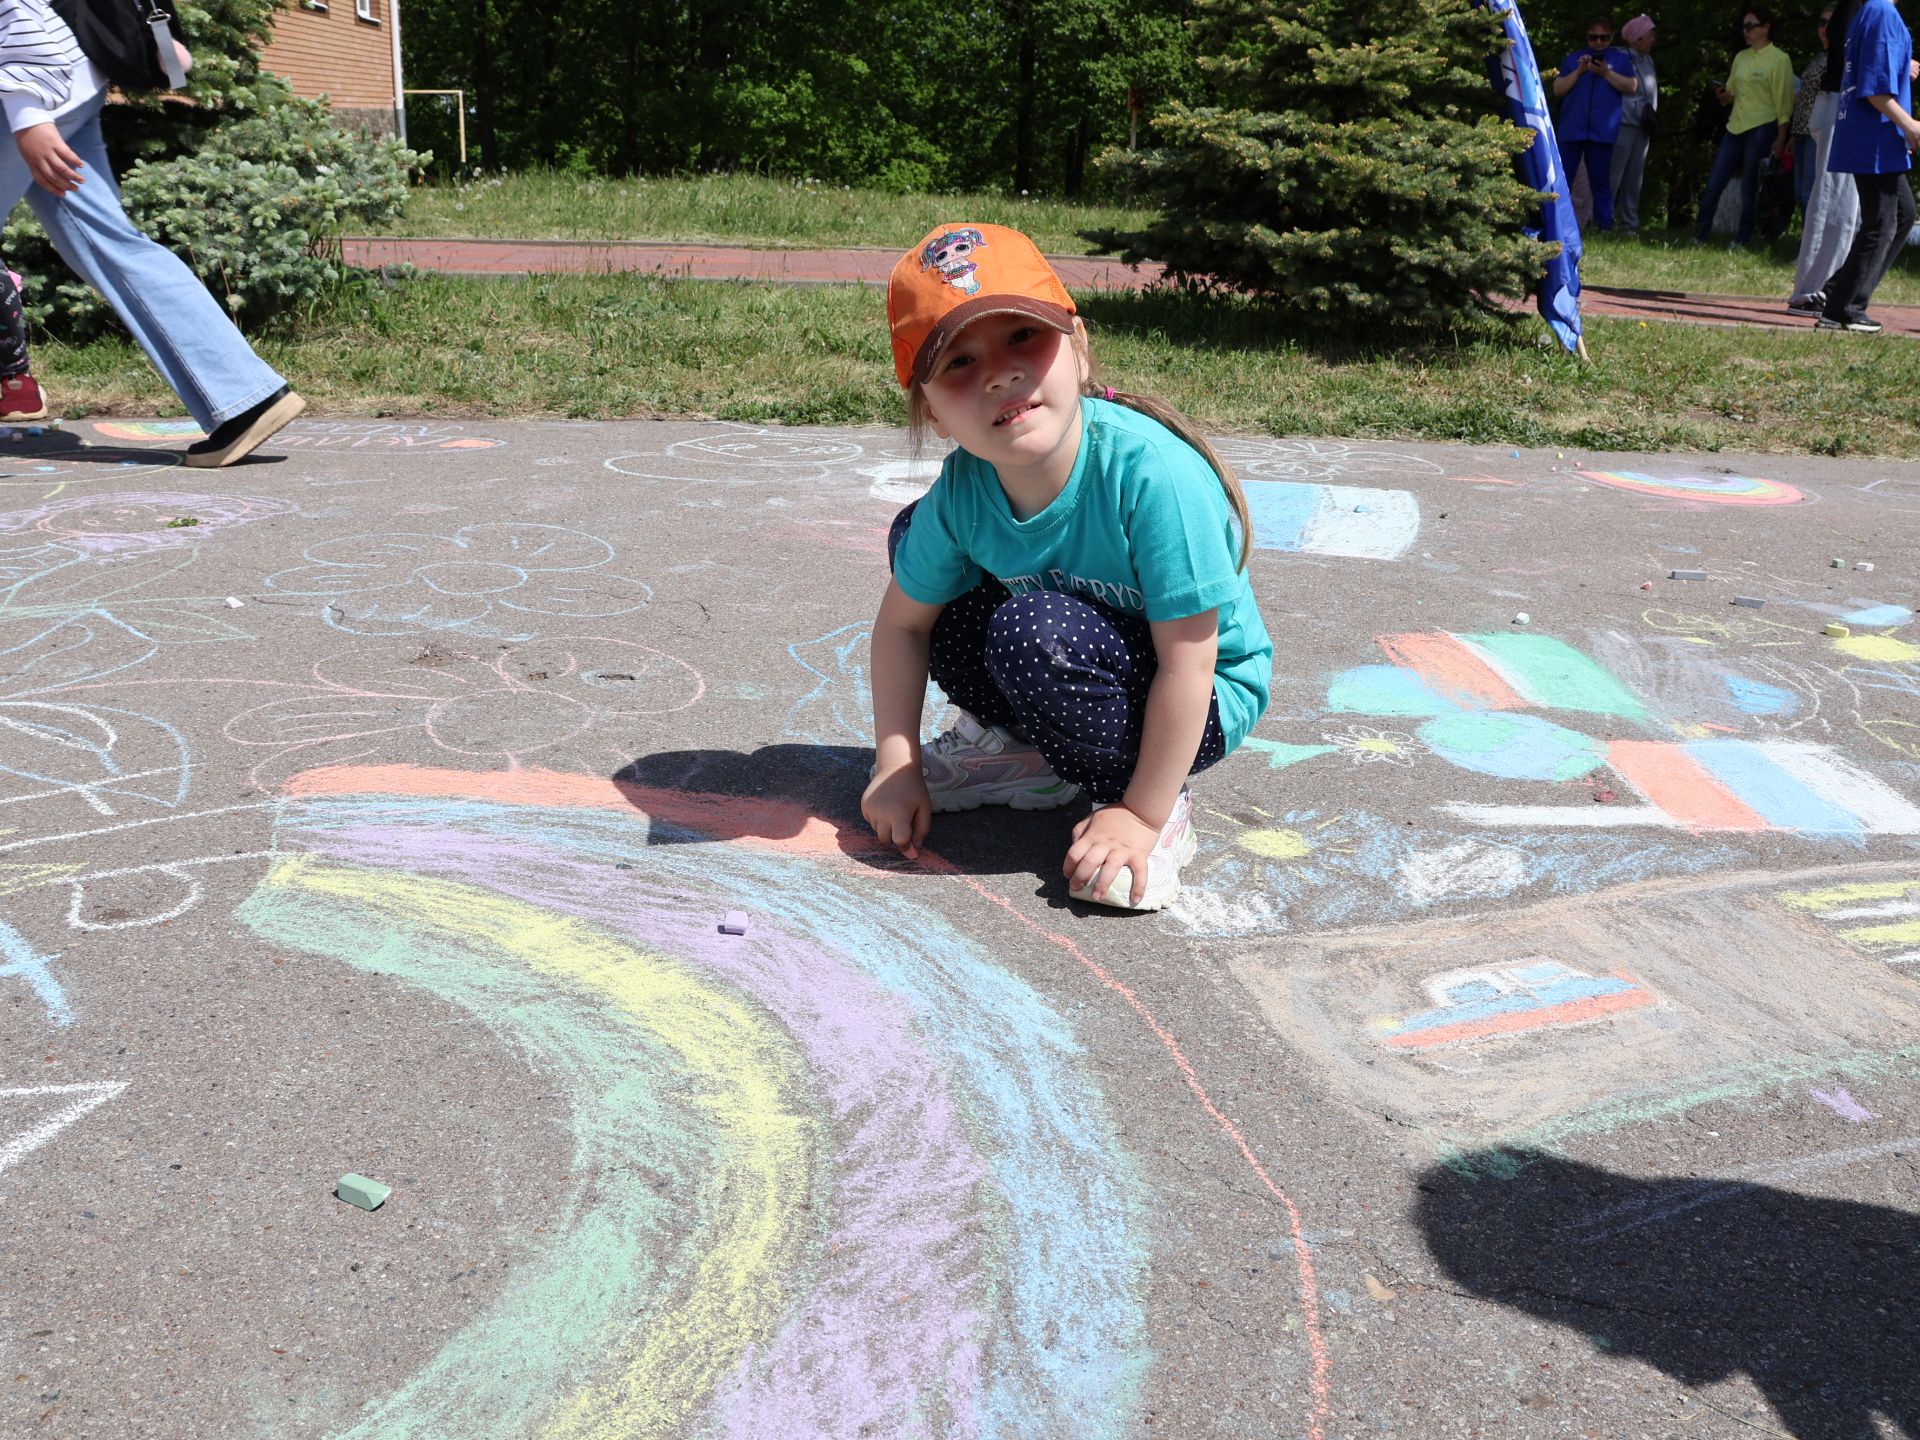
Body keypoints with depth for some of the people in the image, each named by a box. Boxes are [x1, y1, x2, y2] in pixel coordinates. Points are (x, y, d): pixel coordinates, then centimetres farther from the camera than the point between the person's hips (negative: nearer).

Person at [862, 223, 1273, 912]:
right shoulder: (962, 491, -16)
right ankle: (1023, 751, 11)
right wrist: (896, 766, -3)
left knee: (1035, 630, -35)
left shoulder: (1151, 472, -33)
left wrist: (1142, 814, -22)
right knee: (916, 534, -4)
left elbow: (1187, 661, -28)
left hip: (1205, 701, -6)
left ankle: (1161, 804, -9)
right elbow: (903, 621, 0)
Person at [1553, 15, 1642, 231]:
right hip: (1572, 128, 1)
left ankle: (1604, 226, 3)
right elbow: (1558, 89, 6)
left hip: (1602, 130, -1)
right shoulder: (1573, 58, 13)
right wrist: (1579, 71, -8)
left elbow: (1632, 86, 0)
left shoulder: (1621, 58, 11)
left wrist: (1606, 73, -10)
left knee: (1601, 180, 2)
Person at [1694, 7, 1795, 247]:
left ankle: (1742, 240, 7)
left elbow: (1783, 102, -5)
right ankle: (1700, 235, 9)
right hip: (1735, 127, 6)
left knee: (1749, 188, -1)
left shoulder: (1779, 59, -4)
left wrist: (1780, 138, -10)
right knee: (1714, 183, 1)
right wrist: (1723, 96, -4)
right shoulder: (1741, 57, 13)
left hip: (1762, 129, -6)